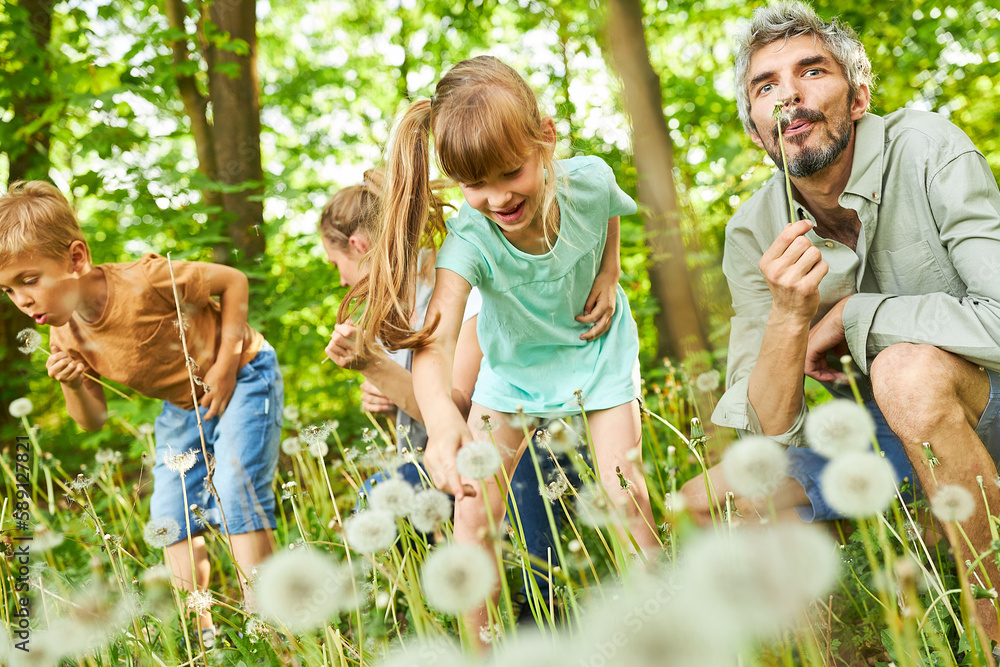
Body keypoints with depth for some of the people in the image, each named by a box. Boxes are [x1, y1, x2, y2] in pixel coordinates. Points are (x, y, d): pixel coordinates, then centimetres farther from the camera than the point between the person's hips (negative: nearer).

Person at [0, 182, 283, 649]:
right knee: (170, 512, 1)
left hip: (243, 378, -7)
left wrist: (225, 367, -22)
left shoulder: (144, 282, -33)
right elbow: (92, 420, -2)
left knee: (236, 495, -18)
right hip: (182, 406, 7)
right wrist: (72, 385, -25)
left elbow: (233, 281, -20)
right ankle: (202, 633, 11)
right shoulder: (66, 338, -12)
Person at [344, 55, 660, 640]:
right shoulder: (470, 238, -35)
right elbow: (436, 334, -52)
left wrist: (610, 271, -13)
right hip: (515, 364, 0)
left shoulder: (589, 181, -28)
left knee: (626, 497, -11)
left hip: (595, 347, 0)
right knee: (475, 510, -6)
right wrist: (441, 415, -71)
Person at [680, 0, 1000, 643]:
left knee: (908, 367, -36)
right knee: (702, 506, -6)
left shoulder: (927, 151, -19)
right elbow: (765, 434, -12)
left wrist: (848, 316, -22)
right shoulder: (753, 234, -6)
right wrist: (791, 314, -31)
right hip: (894, 442, 5)